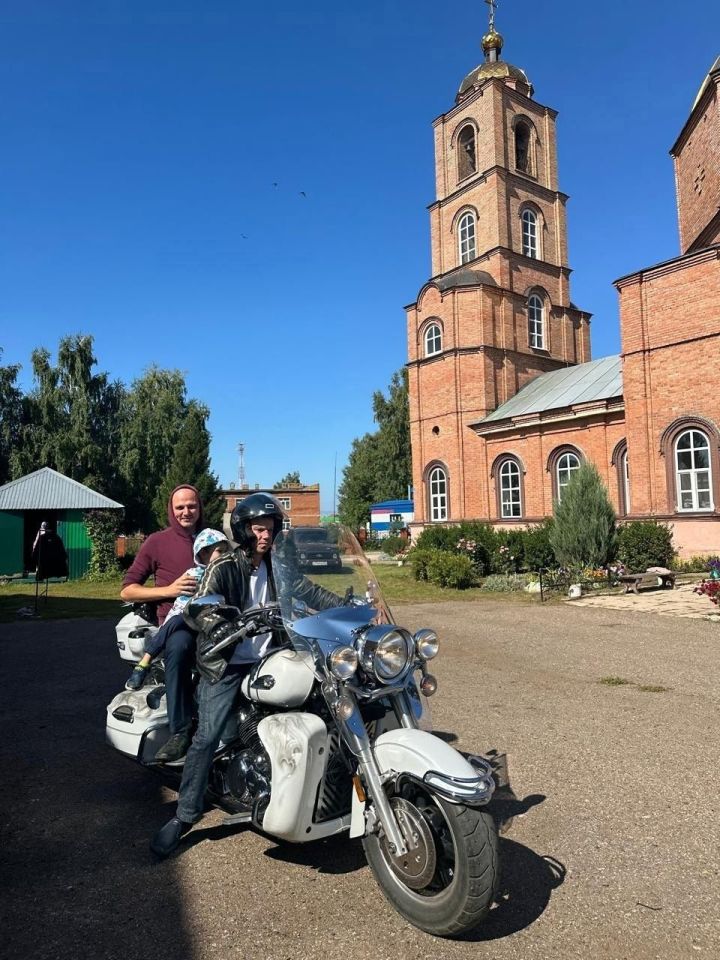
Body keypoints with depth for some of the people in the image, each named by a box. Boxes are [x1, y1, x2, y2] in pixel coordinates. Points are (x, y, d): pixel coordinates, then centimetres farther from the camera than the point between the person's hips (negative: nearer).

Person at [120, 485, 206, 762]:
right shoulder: (158, 542, 10)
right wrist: (168, 590, -8)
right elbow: (127, 590, 7)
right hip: (178, 620, -3)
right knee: (179, 646, -38)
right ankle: (180, 732, -29)